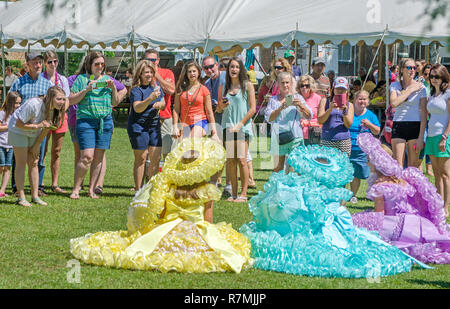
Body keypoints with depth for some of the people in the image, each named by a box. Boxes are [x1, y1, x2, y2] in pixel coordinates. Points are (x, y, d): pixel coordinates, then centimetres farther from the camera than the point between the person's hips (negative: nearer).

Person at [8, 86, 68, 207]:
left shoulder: (55, 109, -15)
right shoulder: (33, 105, -36)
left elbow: (46, 128, -2)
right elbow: (19, 124, -28)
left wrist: (37, 145, 2)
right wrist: (38, 125, -37)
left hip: (33, 134, 6)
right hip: (18, 130, -6)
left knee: (33, 163, 4)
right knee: (21, 163, -7)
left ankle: (35, 196, 8)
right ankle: (21, 198, -5)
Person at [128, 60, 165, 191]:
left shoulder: (156, 86, 10)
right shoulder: (136, 89, -12)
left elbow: (163, 103, 19)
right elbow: (137, 108, -26)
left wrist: (160, 104, -6)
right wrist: (150, 98, -40)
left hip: (154, 125, 6)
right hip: (138, 126, -6)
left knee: (156, 157, 3)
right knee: (141, 158, -4)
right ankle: (138, 190, 2)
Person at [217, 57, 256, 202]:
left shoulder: (247, 85, 1)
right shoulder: (223, 87, 12)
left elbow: (252, 109, -2)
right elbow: (218, 109, 18)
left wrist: (240, 124, -9)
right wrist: (221, 106, -6)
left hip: (243, 126, -3)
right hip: (228, 126, 4)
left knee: (241, 160, -8)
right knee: (230, 160, 2)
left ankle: (243, 193, -5)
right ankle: (234, 192, 7)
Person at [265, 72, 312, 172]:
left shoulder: (297, 98, 10)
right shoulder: (273, 100, 12)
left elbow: (309, 116, 3)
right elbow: (268, 118, -2)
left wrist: (301, 105, -15)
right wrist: (281, 108, -16)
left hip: (294, 137, -1)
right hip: (278, 137, 1)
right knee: (278, 167, 3)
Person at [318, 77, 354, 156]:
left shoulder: (349, 105, 13)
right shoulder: (325, 101, 10)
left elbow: (348, 125, 4)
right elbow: (320, 120, 1)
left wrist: (344, 111, -11)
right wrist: (330, 109, -12)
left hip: (344, 141, 1)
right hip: (327, 141, -1)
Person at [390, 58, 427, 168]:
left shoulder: (420, 87, 3)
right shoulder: (395, 85, 7)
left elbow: (424, 112, 1)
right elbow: (394, 103, -12)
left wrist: (421, 135, -7)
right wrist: (410, 90, -8)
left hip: (415, 126, 0)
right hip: (398, 126, 0)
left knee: (413, 165, 0)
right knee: (397, 164, -5)